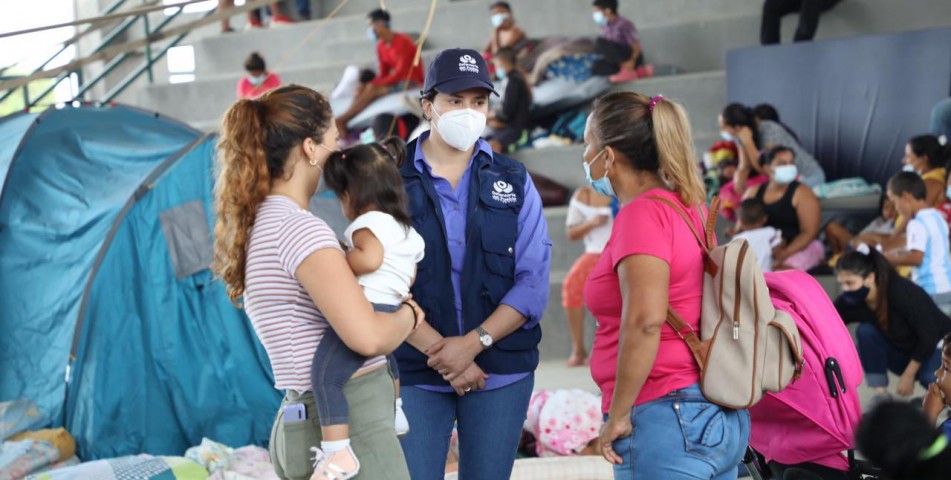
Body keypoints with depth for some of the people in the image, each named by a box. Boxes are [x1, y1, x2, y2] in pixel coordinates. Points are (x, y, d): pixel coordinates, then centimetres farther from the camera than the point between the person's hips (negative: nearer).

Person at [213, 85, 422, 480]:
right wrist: (411, 313, -4)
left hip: (301, 427, 10)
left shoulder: (259, 226, 13)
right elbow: (367, 336, -24)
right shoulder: (301, 228, -16)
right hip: (351, 428, -10)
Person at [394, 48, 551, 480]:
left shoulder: (514, 183, 6)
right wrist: (441, 352, -13)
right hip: (415, 375, -2)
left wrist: (473, 343, -13)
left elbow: (533, 284, -1)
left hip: (501, 372, 2)